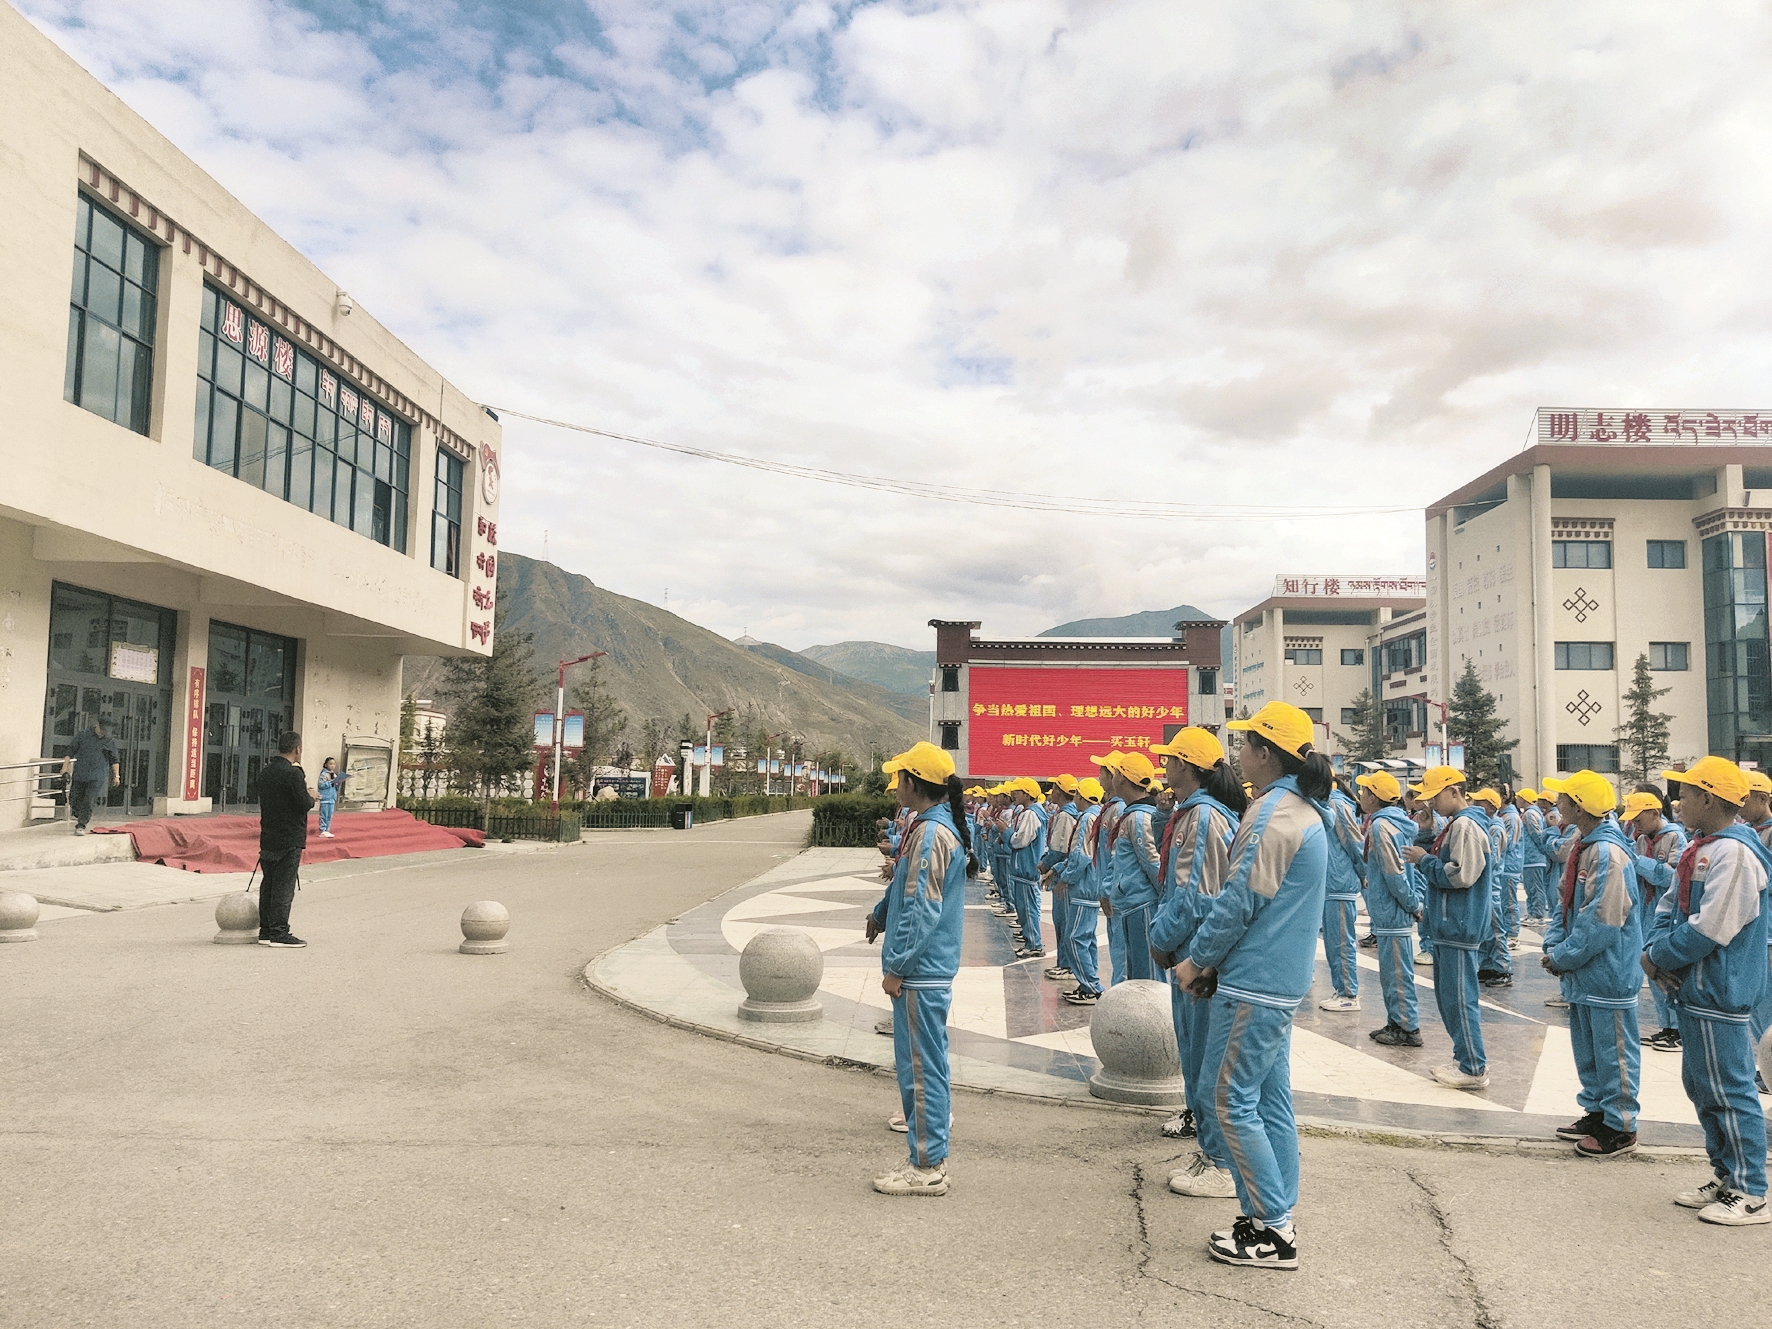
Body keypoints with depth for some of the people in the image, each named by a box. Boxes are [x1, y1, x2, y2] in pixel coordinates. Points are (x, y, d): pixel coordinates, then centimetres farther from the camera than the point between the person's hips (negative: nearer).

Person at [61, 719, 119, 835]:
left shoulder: (111, 742, 5)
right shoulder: (82, 735, 3)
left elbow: (114, 760, 11)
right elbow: (71, 751, 7)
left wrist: (116, 776, 5)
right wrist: (65, 766, -1)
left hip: (97, 777, -1)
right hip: (79, 775, 1)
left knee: (89, 802, -12)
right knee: (76, 799, 8)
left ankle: (80, 826, -7)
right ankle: (78, 816, 37)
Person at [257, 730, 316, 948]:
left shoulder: (265, 772, 10)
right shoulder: (293, 773, -17)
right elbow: (304, 804, -18)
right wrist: (311, 797, 3)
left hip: (268, 838, 8)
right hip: (290, 840, -8)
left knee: (268, 884, 13)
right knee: (284, 886, -4)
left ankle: (266, 930, 19)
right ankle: (279, 932, -1)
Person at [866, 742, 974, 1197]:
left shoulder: (929, 833, -20)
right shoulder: (945, 825, 11)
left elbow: (921, 909, -23)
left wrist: (896, 968, -18)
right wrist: (880, 912, 34)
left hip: (920, 971, -10)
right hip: (932, 967, 10)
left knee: (921, 1065, -2)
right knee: (928, 1061, 18)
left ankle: (927, 1168, 7)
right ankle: (931, 1152, 30)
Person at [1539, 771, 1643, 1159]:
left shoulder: (1608, 853, -24)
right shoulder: (1582, 846, 7)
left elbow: (1601, 922, -25)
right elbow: (1565, 902, 13)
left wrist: (1563, 958, -16)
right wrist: (1553, 945, 1)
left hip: (1608, 973, -9)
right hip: (1583, 972, 10)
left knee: (1613, 1051, 4)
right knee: (1586, 1047, 20)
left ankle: (1620, 1127, 17)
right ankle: (1596, 1110, 34)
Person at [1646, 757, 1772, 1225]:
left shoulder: (1733, 852, -21)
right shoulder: (1697, 849, 10)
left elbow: (1708, 930, -25)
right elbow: (1669, 906, 14)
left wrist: (1659, 958, -12)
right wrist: (1655, 948, -4)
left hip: (1720, 993, -10)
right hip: (1694, 990, 10)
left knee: (1729, 1090, -1)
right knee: (1701, 1086, 17)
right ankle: (1725, 1180, 29)